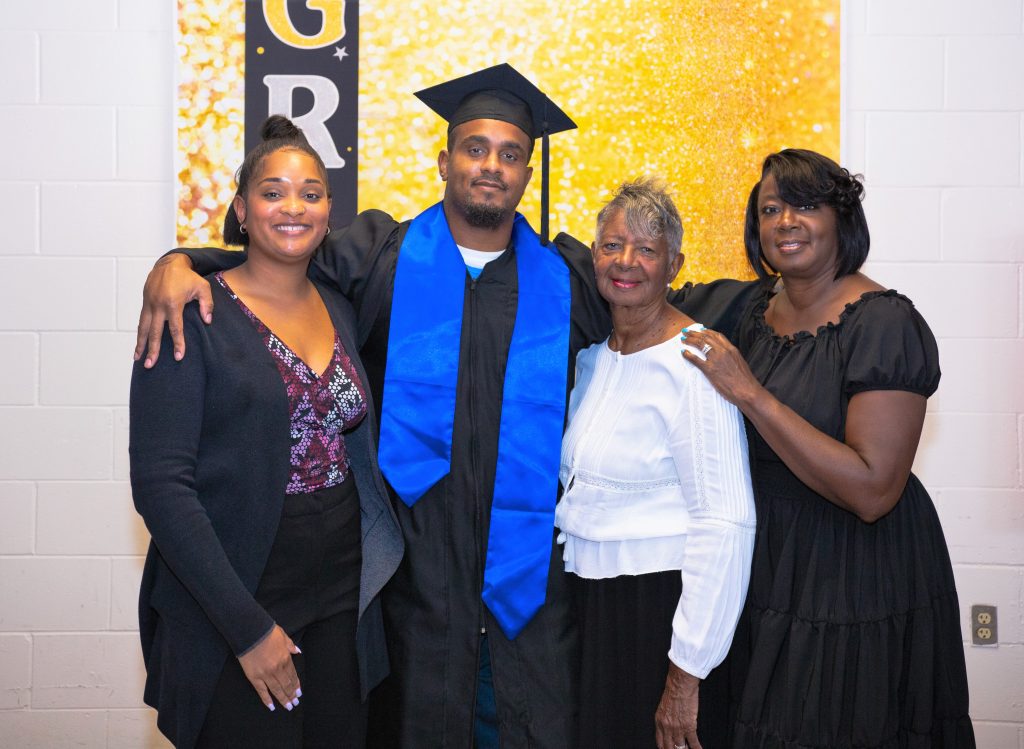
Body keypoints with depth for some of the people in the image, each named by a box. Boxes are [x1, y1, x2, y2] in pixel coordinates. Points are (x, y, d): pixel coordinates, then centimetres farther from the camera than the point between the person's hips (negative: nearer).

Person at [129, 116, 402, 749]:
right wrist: (247, 625, -18)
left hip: (342, 601, 5)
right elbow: (159, 482, -15)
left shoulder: (340, 311, 8)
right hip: (230, 607, -5)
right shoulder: (194, 315, -10)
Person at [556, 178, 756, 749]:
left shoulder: (692, 364, -19)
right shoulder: (594, 352, 6)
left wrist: (686, 675, -22)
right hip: (590, 598, 8)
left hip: (661, 606, -7)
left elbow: (727, 525, -22)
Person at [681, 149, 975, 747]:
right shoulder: (755, 307, 3)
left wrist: (750, 394, -27)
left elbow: (873, 492, -28)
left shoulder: (886, 324, -18)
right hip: (765, 565, 7)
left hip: (854, 580, -6)